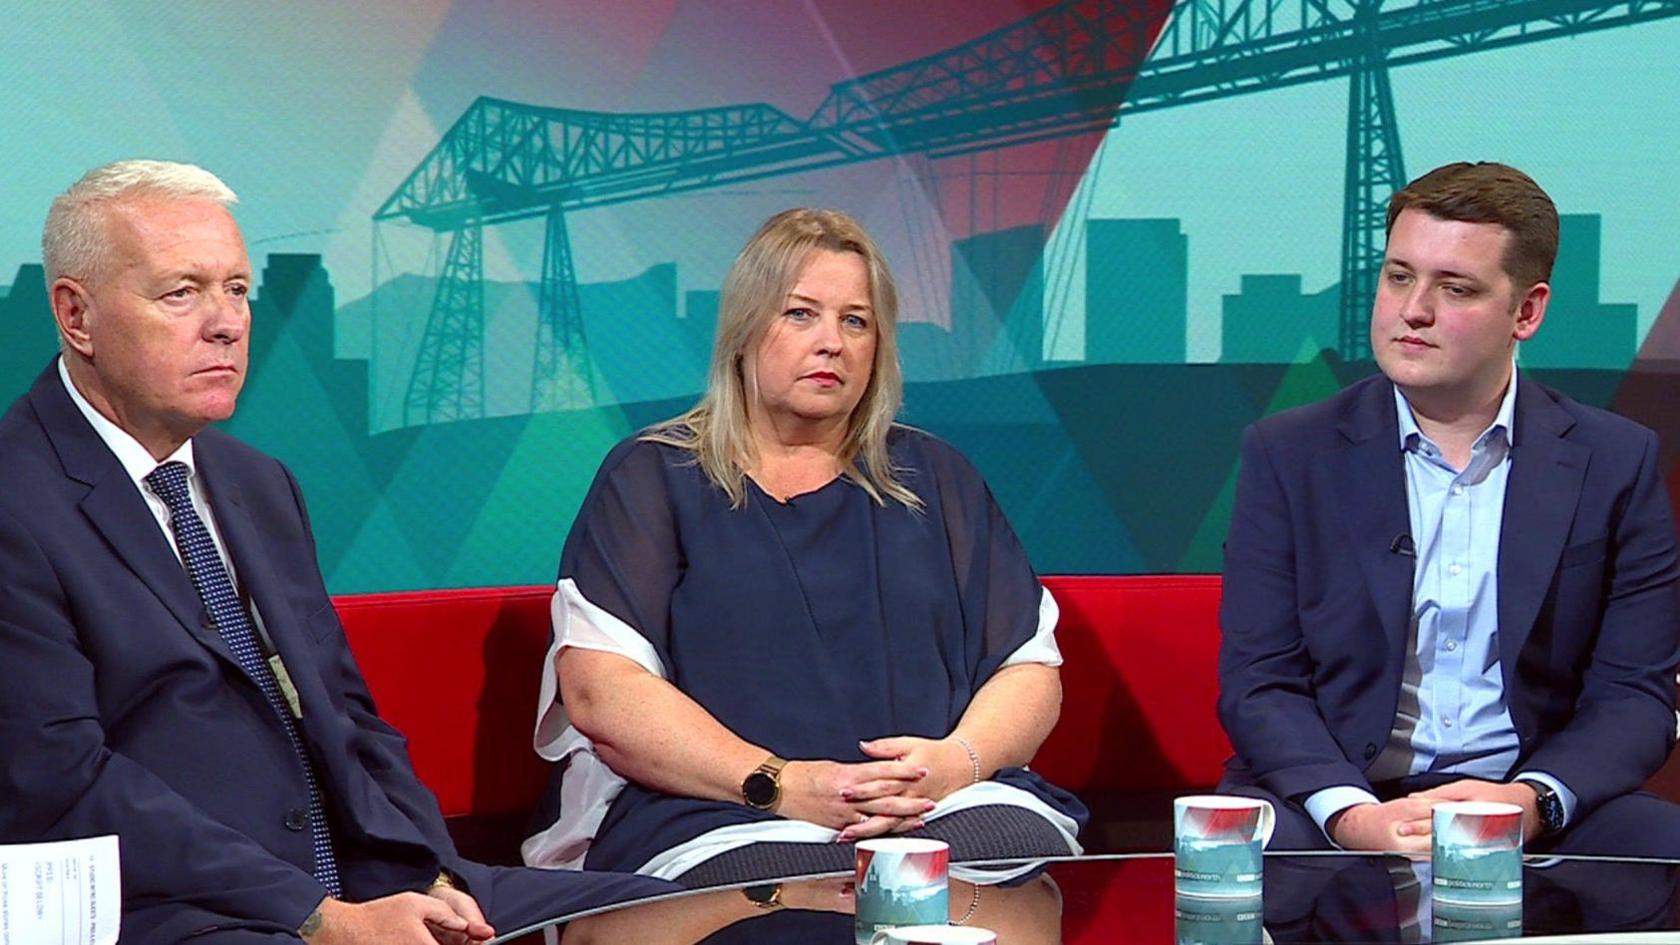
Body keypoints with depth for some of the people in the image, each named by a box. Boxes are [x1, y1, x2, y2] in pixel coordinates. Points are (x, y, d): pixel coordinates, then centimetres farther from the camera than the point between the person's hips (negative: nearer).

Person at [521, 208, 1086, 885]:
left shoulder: (933, 479, 24)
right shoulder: (654, 476, 13)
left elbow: (1032, 668, 16)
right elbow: (597, 690, -2)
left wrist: (957, 760, -8)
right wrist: (778, 783, -14)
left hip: (953, 805, 3)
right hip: (722, 822, -3)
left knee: (1029, 856, -32)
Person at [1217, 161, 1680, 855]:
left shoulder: (1617, 463, 7)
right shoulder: (1289, 455, 6)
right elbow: (1258, 683, 1)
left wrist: (1533, 800, -16)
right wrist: (1349, 813, -18)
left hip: (1527, 801, 0)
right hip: (1336, 794, 0)